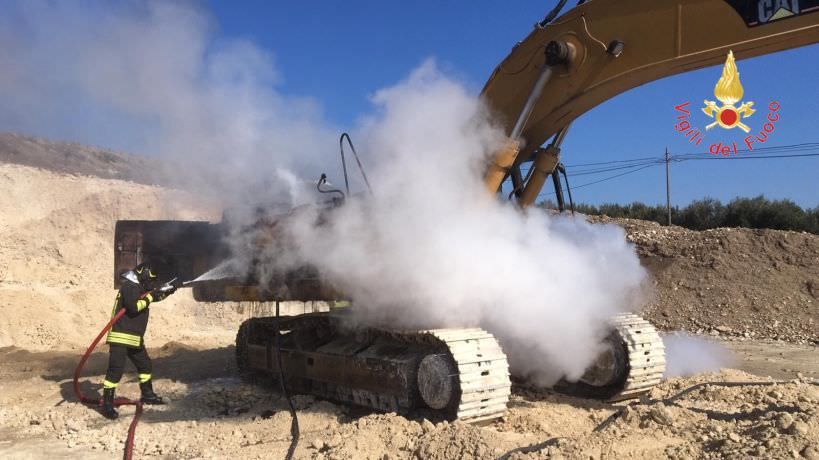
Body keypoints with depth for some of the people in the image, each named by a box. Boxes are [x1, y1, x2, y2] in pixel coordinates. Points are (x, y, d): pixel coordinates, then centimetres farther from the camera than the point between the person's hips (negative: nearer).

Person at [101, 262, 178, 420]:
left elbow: (153, 297, 31)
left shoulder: (138, 288, 15)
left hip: (135, 338, 10)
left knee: (145, 365, 18)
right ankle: (107, 404, -7)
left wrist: (167, 291, 18)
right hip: (121, 337, -10)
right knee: (116, 369, -12)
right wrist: (150, 297, -17)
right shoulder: (128, 287, -14)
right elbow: (134, 307, -26)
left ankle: (147, 395, 32)